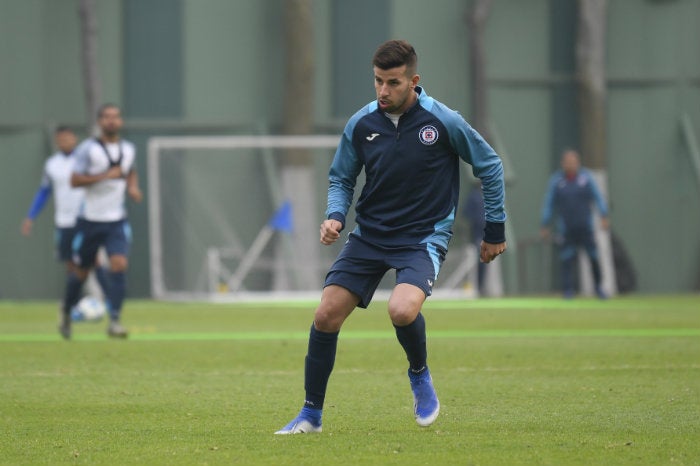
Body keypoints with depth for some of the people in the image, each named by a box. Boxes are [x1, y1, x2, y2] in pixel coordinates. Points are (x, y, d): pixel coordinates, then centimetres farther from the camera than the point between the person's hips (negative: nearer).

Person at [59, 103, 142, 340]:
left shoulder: (129, 149, 7)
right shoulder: (88, 148, -8)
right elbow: (75, 179, -13)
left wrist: (133, 187, 6)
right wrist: (105, 176, -21)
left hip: (117, 221, 2)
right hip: (90, 220, -2)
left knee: (119, 265, -17)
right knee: (81, 271, 9)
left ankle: (114, 320, -16)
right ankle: (66, 315, 33)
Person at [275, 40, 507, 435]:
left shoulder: (443, 121, -12)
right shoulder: (361, 124, -3)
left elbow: (490, 166, 2)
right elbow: (341, 178, 12)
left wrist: (495, 230, 4)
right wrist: (335, 215, -8)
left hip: (423, 238, -4)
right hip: (370, 235, 4)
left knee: (402, 309, -30)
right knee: (326, 316, -7)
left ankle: (420, 374, 3)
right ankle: (311, 414, 9)